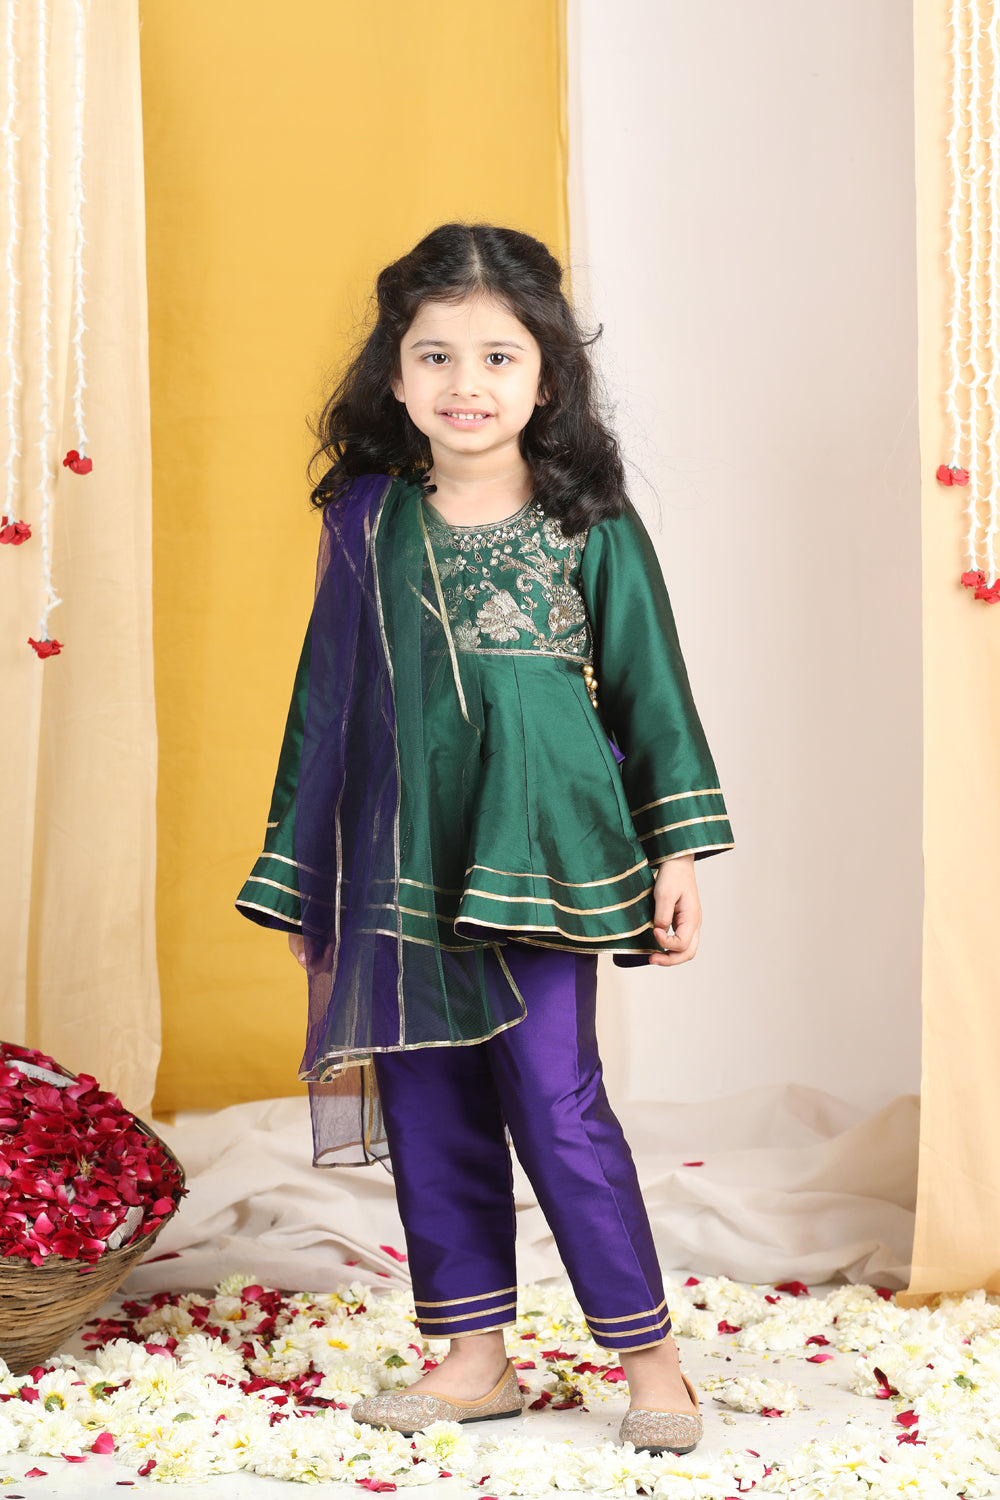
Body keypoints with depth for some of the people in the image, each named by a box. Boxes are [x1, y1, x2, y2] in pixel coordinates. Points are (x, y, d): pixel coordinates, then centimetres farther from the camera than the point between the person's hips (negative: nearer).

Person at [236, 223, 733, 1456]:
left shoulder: (591, 524, 0)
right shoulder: (365, 521, 6)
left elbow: (650, 690, 4)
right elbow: (325, 697, 11)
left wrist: (677, 851, 0)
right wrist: (298, 871, 12)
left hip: (539, 848, -3)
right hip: (401, 866, 4)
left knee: (555, 1098, -5)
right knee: (426, 1105, 8)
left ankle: (648, 1355, 11)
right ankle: (473, 1355, 22)